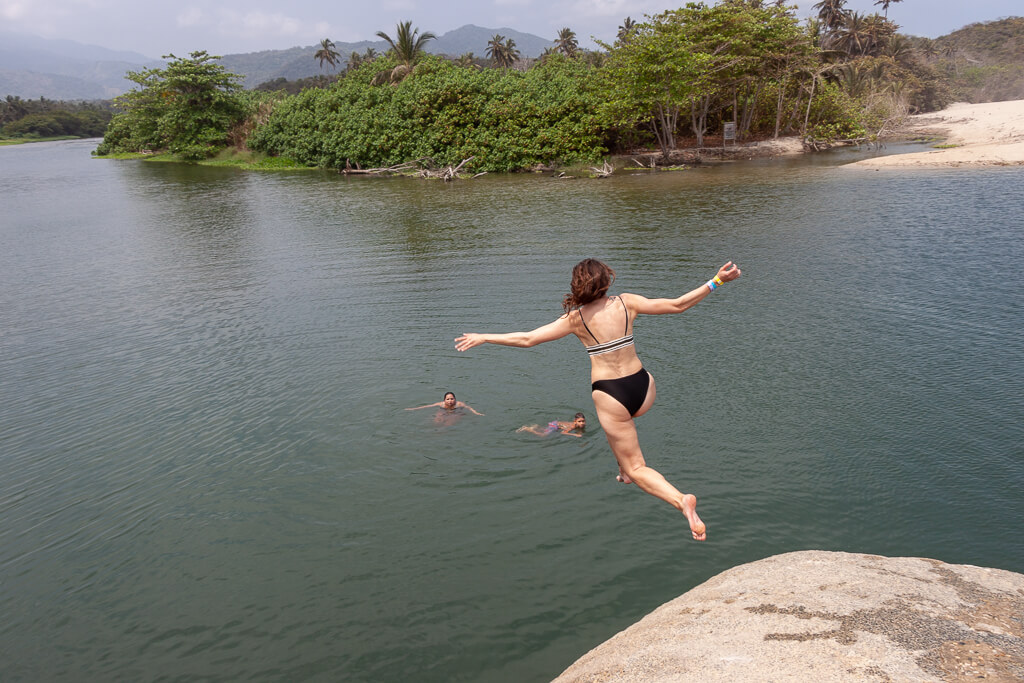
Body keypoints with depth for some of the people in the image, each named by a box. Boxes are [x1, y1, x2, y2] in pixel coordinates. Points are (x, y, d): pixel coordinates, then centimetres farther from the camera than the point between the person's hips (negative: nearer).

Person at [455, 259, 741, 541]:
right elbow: (678, 305, -1)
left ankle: (681, 499, -17)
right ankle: (625, 470, 42)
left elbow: (526, 339, -5)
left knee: (637, 469, 7)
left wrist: (483, 337, 6)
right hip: (644, 390, 4)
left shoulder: (575, 319, -7)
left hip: (611, 396, -4)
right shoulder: (626, 302, -2)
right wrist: (715, 281, 7)